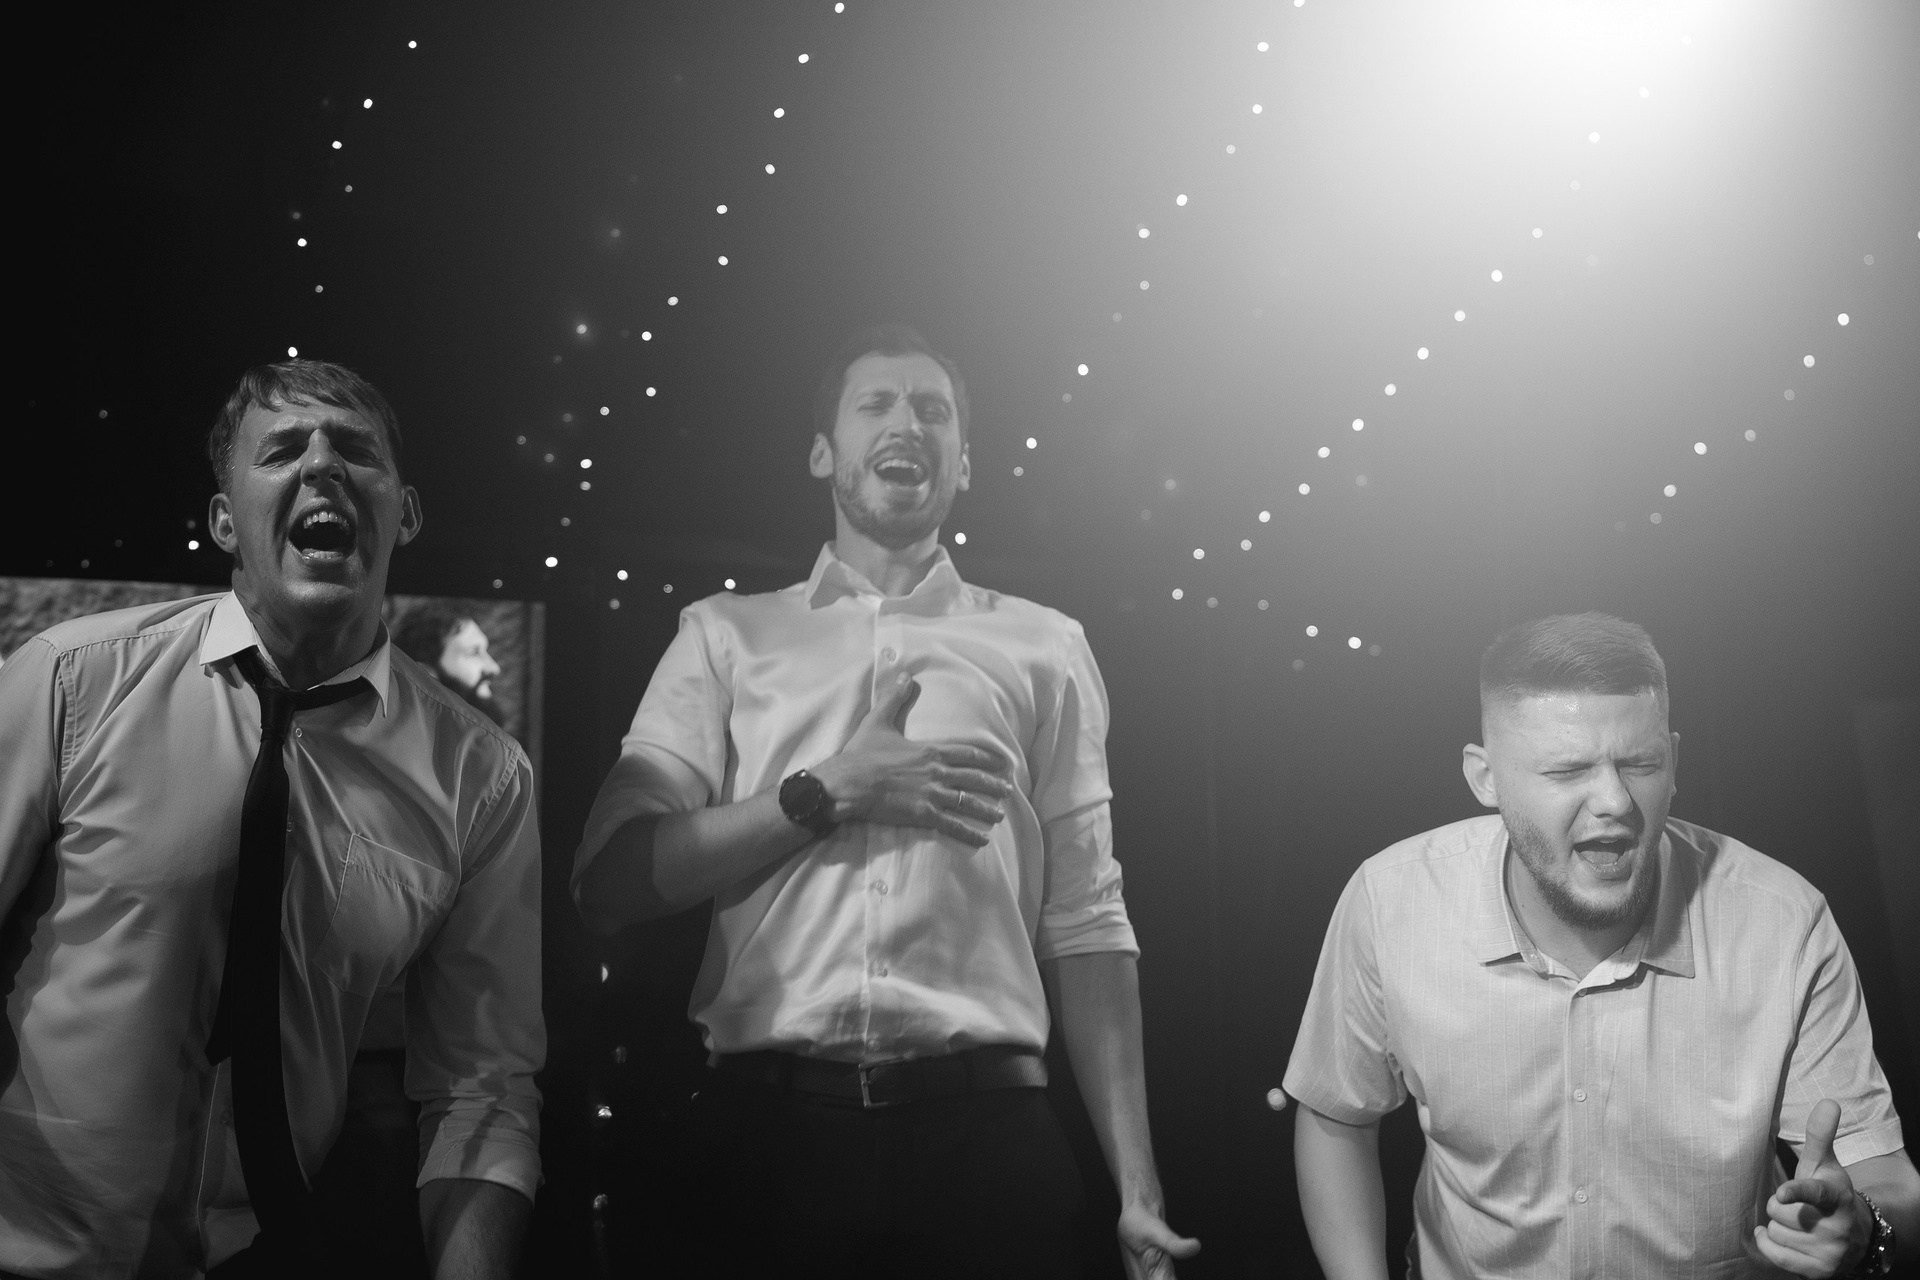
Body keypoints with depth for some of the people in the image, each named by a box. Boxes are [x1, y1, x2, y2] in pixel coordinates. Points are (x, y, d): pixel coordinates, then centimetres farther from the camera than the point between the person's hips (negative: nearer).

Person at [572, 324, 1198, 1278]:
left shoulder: (1042, 648, 11)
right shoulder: (726, 636, 11)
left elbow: (1085, 927, 7)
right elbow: (609, 879, 1)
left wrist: (1137, 1189, 1)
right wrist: (826, 794, -9)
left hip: (984, 1128, 0)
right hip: (771, 1123, 0)